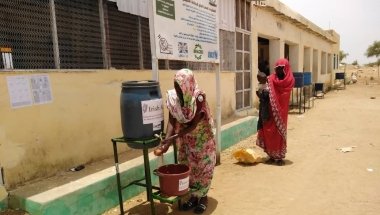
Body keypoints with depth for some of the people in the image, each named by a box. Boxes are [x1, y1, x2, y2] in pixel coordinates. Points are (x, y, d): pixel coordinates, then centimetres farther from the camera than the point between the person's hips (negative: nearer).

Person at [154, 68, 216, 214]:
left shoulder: (199, 97, -28)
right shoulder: (173, 97, -15)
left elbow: (193, 124, -28)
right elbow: (172, 121, -14)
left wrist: (173, 138, -33)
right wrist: (166, 141, -26)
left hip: (202, 138, -5)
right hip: (186, 139, 5)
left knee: (202, 167, 7)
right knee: (188, 168, 13)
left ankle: (203, 197, 25)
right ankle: (194, 196, 31)